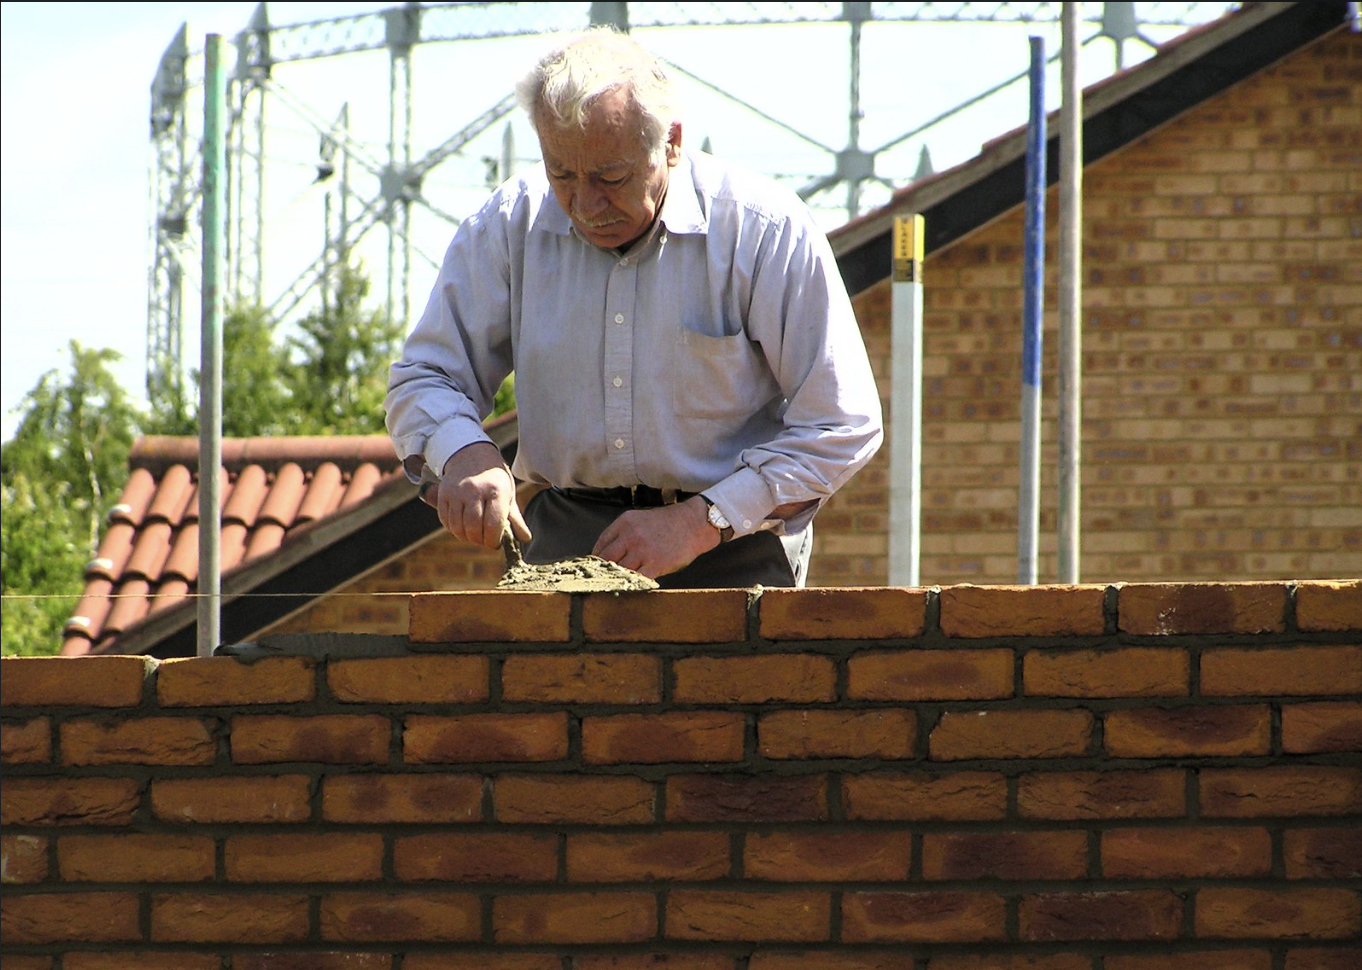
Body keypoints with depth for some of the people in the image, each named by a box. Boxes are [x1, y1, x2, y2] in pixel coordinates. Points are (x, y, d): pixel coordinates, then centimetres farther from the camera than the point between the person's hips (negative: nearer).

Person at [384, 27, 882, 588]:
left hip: (734, 552, -2)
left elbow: (843, 428, -6)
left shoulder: (766, 230, -7)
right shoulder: (506, 228, 3)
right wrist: (463, 453, -14)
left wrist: (698, 523, -15)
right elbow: (425, 379, 11)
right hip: (566, 538, 2)